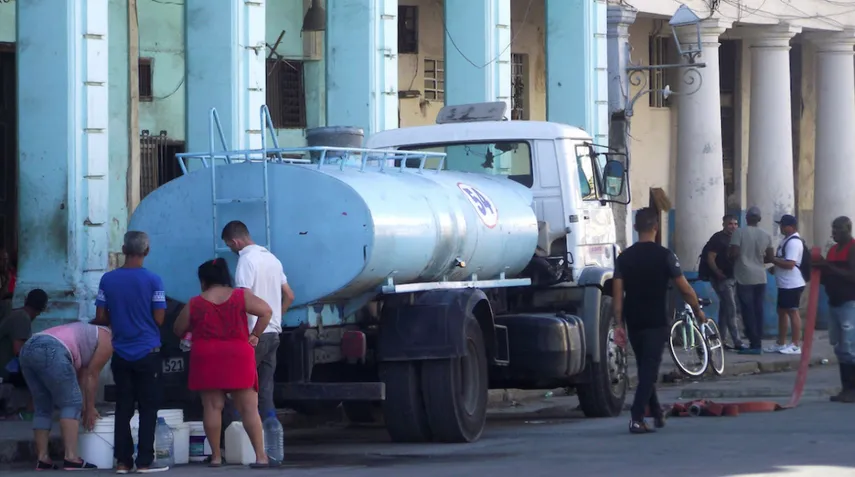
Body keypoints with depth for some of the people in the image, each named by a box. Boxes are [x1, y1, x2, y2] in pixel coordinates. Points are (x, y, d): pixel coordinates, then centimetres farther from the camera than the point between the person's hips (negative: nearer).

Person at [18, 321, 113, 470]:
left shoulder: (88, 334, 37)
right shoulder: (107, 340, 13)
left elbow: (82, 375, 36)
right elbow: (91, 376, 13)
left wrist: (84, 407, 36)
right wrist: (90, 409, 21)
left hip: (28, 348, 9)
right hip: (50, 351, -9)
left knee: (43, 408, 16)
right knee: (71, 403, -1)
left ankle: (43, 459, 12)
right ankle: (71, 458, -9)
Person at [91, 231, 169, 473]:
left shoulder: (108, 279, -1)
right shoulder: (153, 280, -9)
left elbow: (101, 317, 2)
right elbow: (159, 319, -8)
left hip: (121, 353, 3)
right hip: (148, 353, -3)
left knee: (123, 407, 8)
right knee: (148, 407, 2)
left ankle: (122, 461, 6)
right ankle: (144, 461, -1)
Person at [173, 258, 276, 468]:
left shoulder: (195, 304, 1)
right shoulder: (241, 296, 1)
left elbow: (178, 330, 10)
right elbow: (266, 311, -7)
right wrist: (254, 335, 1)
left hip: (207, 359, 0)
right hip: (237, 358, 0)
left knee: (213, 407, 5)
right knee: (249, 407, 0)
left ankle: (216, 456, 4)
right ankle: (261, 455, -6)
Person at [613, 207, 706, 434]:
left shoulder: (624, 257, 3)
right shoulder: (664, 255, -8)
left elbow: (617, 294, 0)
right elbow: (685, 288, -6)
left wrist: (619, 324, 3)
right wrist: (697, 310, 9)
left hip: (634, 322, 4)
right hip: (657, 322, -4)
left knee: (645, 368, 18)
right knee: (649, 369, -5)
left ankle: (657, 414, 28)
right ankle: (637, 418, -17)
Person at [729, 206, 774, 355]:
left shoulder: (739, 232, -8)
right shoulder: (766, 235, 5)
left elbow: (734, 253, -15)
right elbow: (770, 258, 8)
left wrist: (728, 253, 7)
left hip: (745, 277, -4)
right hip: (760, 278, 4)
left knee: (748, 311, -3)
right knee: (758, 310, 9)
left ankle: (754, 344, -8)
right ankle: (758, 344, 9)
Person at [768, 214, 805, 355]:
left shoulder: (794, 242, -18)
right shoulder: (787, 240, 15)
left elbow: (789, 264, -25)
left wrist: (772, 259, -16)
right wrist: (775, 268, 10)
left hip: (792, 284, -11)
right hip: (784, 284, 11)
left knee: (792, 312, -5)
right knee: (782, 312, 15)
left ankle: (795, 345, -1)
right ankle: (780, 344, 23)